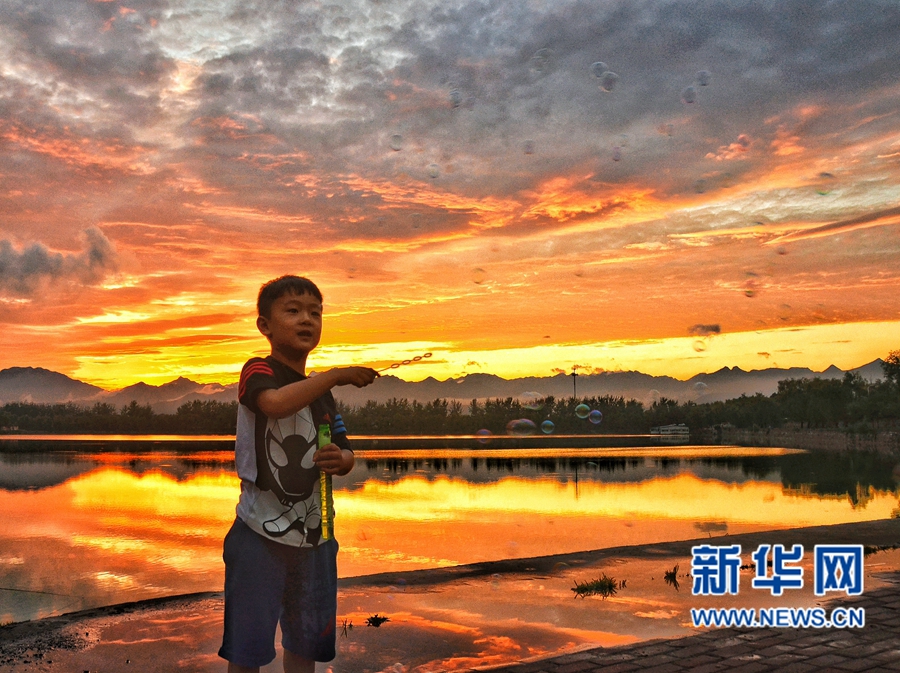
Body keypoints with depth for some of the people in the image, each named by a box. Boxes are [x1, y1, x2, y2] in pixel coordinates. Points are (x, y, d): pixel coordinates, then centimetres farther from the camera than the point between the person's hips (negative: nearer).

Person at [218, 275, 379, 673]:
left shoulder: (321, 392, 13)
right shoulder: (258, 371, -6)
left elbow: (344, 453, 15)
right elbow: (275, 403, -29)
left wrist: (340, 460, -8)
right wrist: (336, 375, -24)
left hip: (314, 537, 6)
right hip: (260, 535, -6)